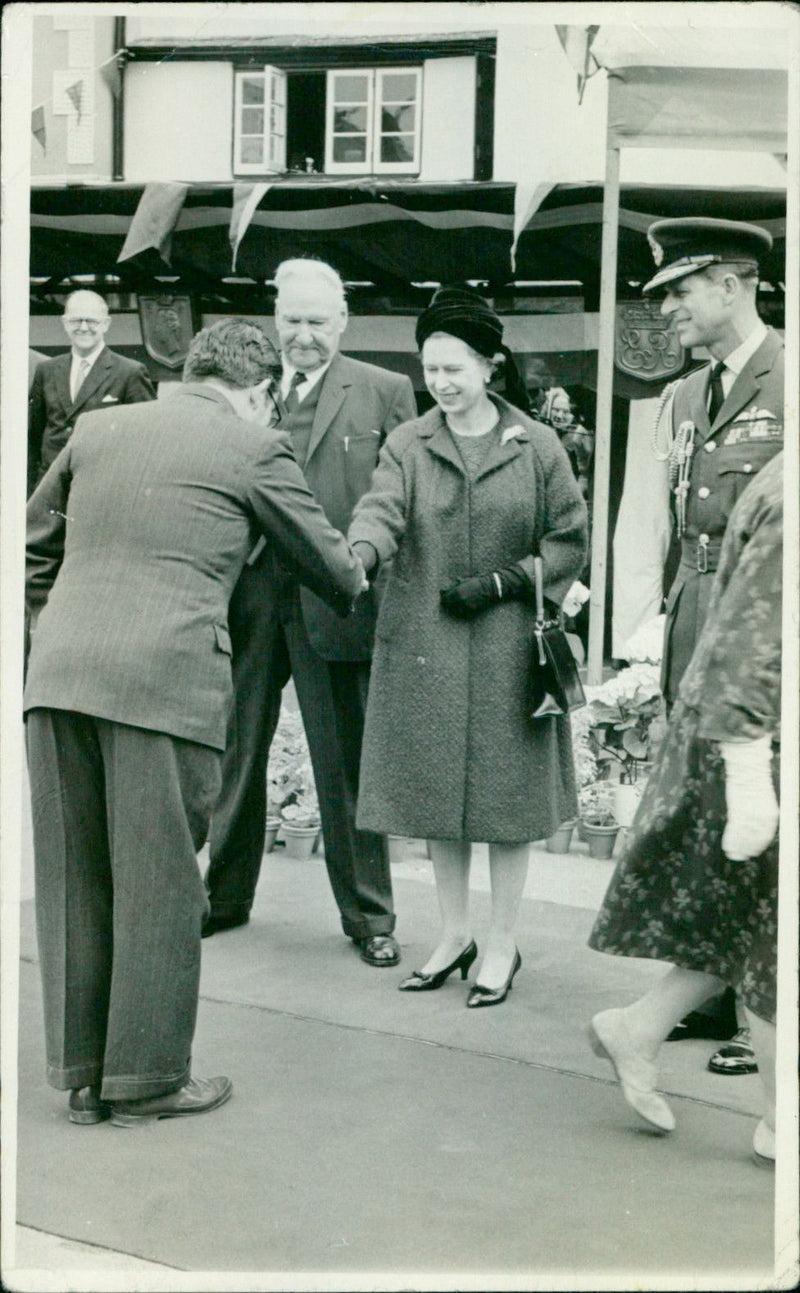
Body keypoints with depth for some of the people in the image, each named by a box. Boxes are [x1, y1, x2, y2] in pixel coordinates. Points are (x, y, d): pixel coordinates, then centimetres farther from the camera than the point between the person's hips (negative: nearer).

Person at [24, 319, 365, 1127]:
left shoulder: (98, 428, 17)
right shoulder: (253, 449, 3)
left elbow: (32, 546, 22)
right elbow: (326, 561, 13)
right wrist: (353, 592, 34)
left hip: (59, 672, 5)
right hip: (164, 680, -5)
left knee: (73, 880, 12)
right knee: (158, 883, 5)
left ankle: (82, 1072, 22)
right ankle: (147, 1077, 14)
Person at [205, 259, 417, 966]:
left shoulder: (385, 392, 1)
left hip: (337, 601, -3)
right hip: (249, 595, 3)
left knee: (348, 762, 4)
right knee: (234, 749, 12)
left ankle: (369, 915, 17)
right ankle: (224, 895, 29)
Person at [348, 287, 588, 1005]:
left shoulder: (537, 446, 1)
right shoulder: (407, 445, 4)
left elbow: (570, 539, 3)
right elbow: (381, 510, -12)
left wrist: (500, 583, -9)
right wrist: (359, 556, -34)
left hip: (507, 646, -2)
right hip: (423, 644, 2)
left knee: (508, 789, 2)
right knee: (437, 790, 9)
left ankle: (503, 943, 15)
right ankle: (455, 935, 24)